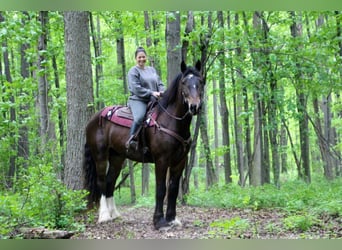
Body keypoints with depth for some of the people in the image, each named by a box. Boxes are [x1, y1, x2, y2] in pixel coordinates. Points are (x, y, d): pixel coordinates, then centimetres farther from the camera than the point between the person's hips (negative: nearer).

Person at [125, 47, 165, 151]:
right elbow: (136, 89, -11)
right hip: (138, 100, -7)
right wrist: (151, 93, -16)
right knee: (139, 117, -35)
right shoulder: (133, 71, 0)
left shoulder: (152, 70, 22)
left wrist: (162, 92, -4)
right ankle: (131, 140, -32)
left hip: (153, 101, 7)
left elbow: (160, 84, 20)